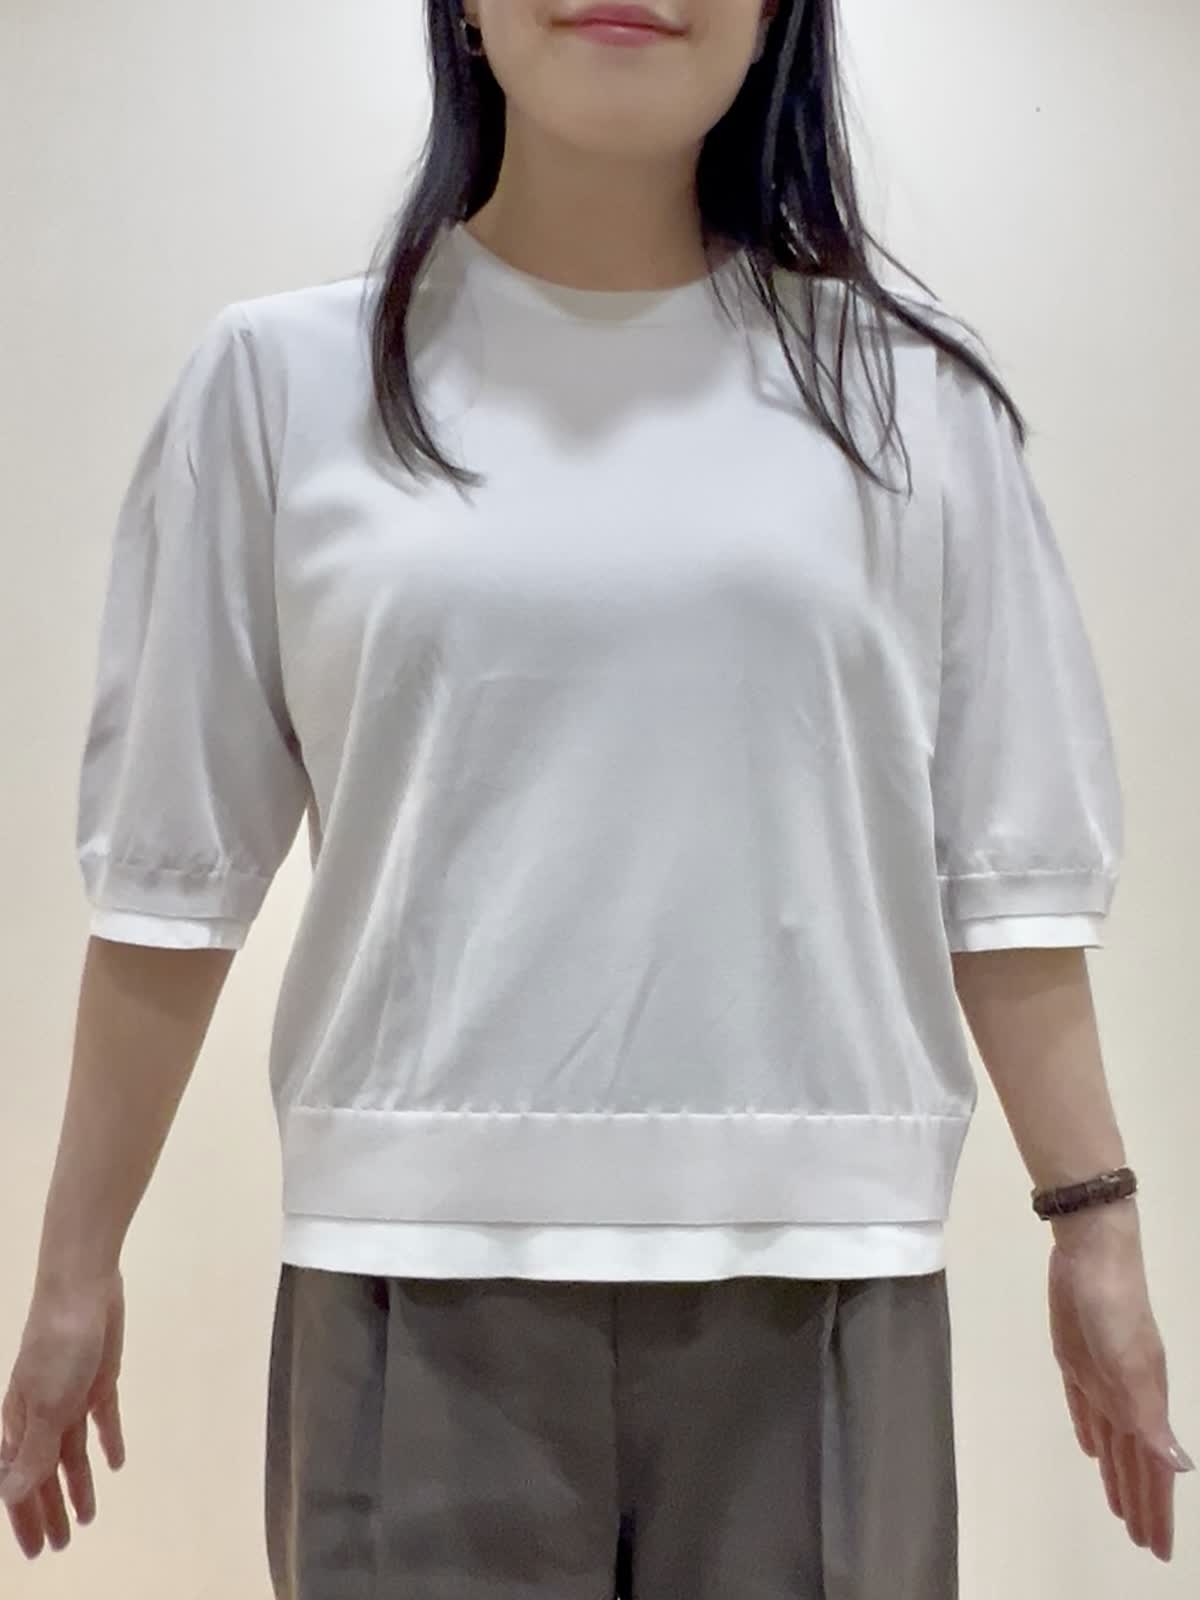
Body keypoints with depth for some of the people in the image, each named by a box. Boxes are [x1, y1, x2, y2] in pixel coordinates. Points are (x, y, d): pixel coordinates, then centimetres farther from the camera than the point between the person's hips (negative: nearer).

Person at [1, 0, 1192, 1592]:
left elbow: (1004, 859, 5)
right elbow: (174, 867, 4)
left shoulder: (900, 385, 4)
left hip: (818, 1259, 1)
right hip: (421, 1261, 0)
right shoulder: (285, 375, 3)